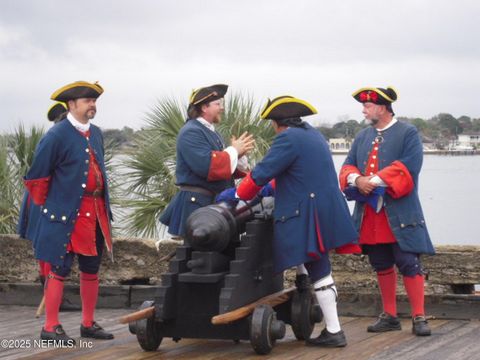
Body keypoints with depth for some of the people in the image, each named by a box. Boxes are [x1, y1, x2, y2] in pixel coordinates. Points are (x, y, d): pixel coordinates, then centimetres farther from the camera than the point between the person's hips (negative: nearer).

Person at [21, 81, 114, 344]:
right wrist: (47, 206, 0)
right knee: (59, 269, -3)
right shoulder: (57, 135, -10)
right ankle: (50, 327, 2)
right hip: (66, 214, -7)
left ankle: (88, 324, 23)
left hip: (96, 213, 7)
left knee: (91, 270, 13)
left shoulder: (96, 134, 12)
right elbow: (36, 176, -7)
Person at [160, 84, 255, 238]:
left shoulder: (212, 133, 17)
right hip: (196, 205, -9)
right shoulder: (191, 133, -13)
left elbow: (227, 167, 18)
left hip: (214, 203, 9)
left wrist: (239, 154, -3)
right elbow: (206, 165, -25)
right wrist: (234, 150, -14)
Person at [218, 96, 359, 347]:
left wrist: (238, 194, -1)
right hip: (326, 210, 9)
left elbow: (261, 173, -14)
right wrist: (272, 188, 30)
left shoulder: (288, 139, -13)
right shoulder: (311, 134, 15)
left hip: (308, 216, -9)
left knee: (319, 271, -4)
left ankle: (334, 332, 0)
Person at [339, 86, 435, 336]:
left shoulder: (408, 133, -3)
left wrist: (375, 180, -18)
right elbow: (348, 166, 11)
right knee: (381, 266, 11)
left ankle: (419, 318, -1)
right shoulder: (362, 137, 16)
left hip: (399, 213, -6)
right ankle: (389, 316, 20)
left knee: (409, 263, -6)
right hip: (369, 214, 6)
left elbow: (409, 166, -15)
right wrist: (357, 179, -13)